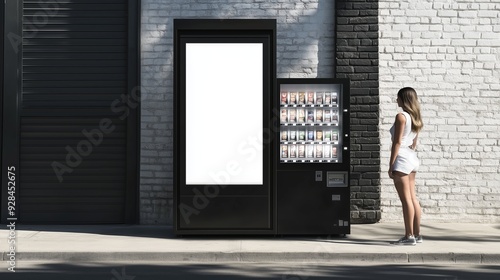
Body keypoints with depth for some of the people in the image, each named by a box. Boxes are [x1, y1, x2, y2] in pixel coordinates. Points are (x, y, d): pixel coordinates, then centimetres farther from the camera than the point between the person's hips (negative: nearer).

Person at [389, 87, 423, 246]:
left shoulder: (401, 116, -13)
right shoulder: (416, 118, 12)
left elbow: (397, 142, -15)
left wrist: (391, 165, -13)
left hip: (402, 158, -9)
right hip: (412, 158, 9)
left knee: (406, 199, -5)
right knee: (413, 198, 12)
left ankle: (409, 236, -2)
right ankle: (417, 234, 16)